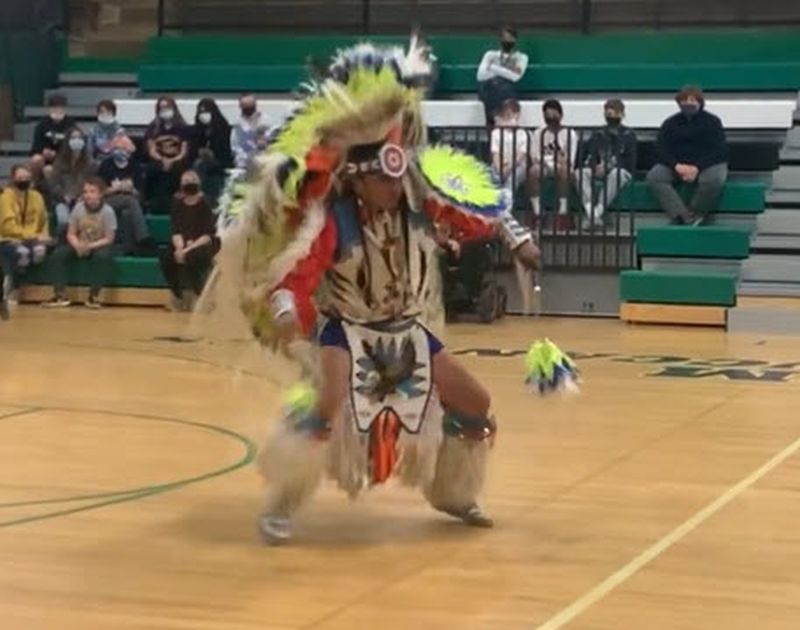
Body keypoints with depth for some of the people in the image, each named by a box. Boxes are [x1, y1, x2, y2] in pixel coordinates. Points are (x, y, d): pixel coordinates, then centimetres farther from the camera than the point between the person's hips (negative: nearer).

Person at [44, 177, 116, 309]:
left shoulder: (107, 211, -16)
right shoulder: (78, 208, -8)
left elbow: (109, 239, -14)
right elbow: (71, 234, -3)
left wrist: (89, 246, -27)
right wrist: (77, 246, -24)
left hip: (99, 246, -3)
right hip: (80, 245, 3)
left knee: (104, 256, -36)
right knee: (59, 253, -21)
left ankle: (94, 295, -24)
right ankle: (60, 295, -18)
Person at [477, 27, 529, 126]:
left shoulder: (521, 57, 15)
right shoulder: (491, 54, 19)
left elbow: (515, 77, -4)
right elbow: (480, 76, 3)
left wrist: (493, 68, -2)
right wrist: (507, 72, -2)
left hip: (507, 89, -2)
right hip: (488, 89, 2)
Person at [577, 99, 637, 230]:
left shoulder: (629, 135, 6)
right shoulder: (598, 135, 16)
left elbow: (629, 161, -5)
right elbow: (590, 158, 8)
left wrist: (609, 166, -19)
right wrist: (595, 167, -16)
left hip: (622, 171, -3)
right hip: (599, 172, 3)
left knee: (615, 173, -39)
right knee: (581, 173, -27)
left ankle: (597, 213, -46)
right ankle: (591, 213, -42)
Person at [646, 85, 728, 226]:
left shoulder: (712, 122, 2)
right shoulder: (670, 123, 10)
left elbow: (719, 151, -7)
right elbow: (660, 150, 1)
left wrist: (697, 168, -23)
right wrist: (677, 166, -19)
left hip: (706, 165, -3)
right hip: (676, 165, 3)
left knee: (714, 179, -38)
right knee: (654, 177, -27)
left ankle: (694, 214, -18)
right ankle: (685, 218, -37)